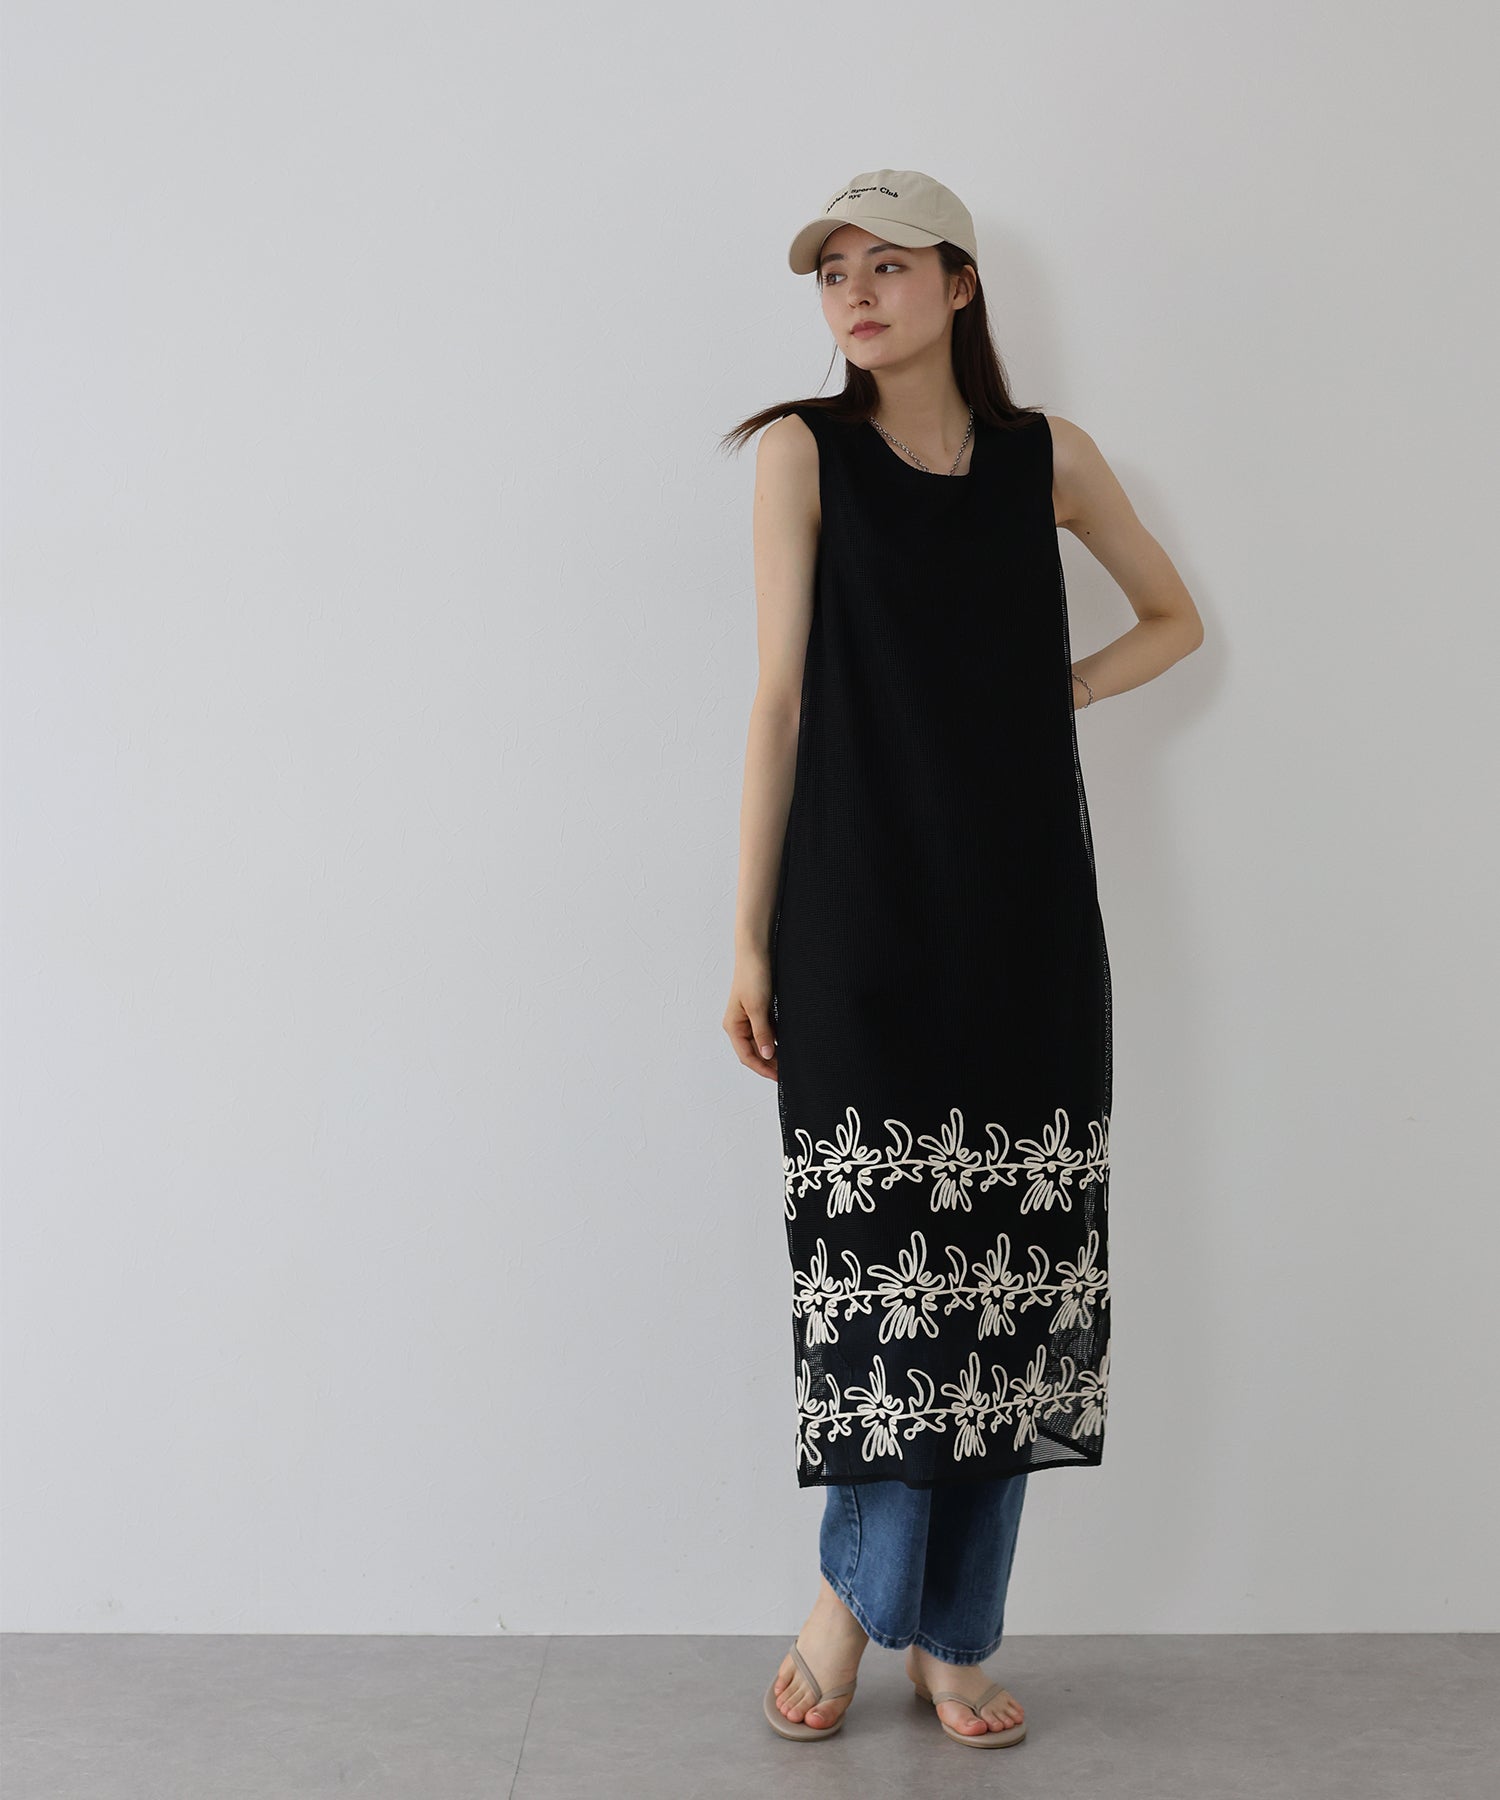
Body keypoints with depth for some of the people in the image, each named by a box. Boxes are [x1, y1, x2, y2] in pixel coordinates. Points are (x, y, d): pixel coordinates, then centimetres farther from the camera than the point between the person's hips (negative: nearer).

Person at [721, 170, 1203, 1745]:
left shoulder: (1046, 456, 9)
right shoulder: (806, 451, 2)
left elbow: (1174, 619, 23)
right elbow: (780, 698, -1)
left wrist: (1063, 689, 3)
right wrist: (749, 937, -4)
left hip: (1023, 913, 3)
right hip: (861, 913, -3)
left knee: (1010, 1255, 3)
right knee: (879, 1251, -4)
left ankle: (952, 1633, 17)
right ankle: (854, 1594, 18)